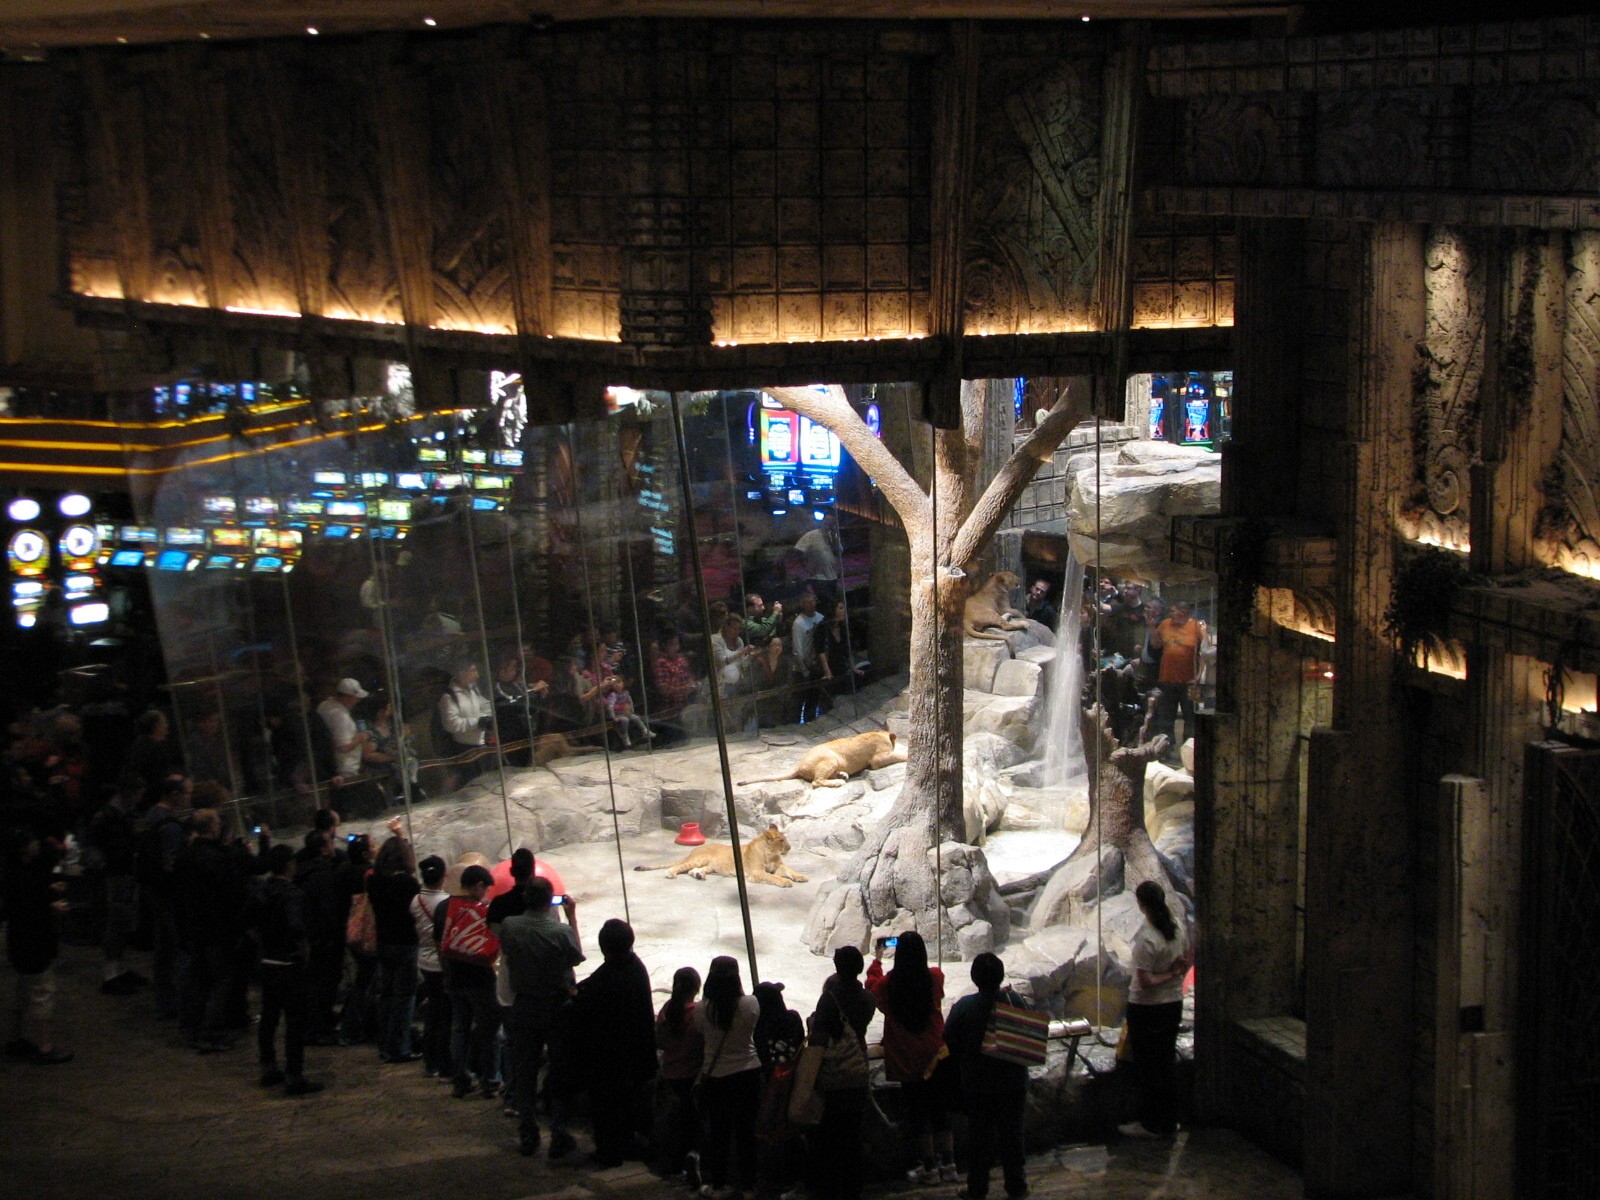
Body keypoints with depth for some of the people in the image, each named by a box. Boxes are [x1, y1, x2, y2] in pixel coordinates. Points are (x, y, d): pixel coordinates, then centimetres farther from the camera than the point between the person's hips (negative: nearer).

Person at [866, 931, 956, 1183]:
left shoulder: (889, 985, -15)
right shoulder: (935, 978, -11)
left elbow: (872, 983, 10)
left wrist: (877, 959, 26)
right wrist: (916, 951, 27)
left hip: (906, 1060, -2)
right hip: (934, 1056, 3)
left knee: (917, 1111, 6)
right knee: (938, 1109, 14)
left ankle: (929, 1167, 10)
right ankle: (948, 1164, 18)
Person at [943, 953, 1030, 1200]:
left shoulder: (964, 1007, -15)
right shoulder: (1015, 1001, -11)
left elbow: (949, 1043, -8)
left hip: (977, 1084, -1)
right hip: (1014, 1082, 1)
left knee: (979, 1136, 9)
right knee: (1011, 1134, 12)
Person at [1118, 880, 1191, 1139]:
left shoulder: (1146, 938, -24)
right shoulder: (1177, 927, 0)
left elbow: (1144, 981, -27)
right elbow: (1187, 960, 14)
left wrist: (1169, 975, -15)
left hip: (1147, 1009, -8)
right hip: (1174, 1004, 8)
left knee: (1147, 1068, 5)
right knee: (1166, 1064, 17)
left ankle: (1152, 1124, 12)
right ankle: (1169, 1120, 25)